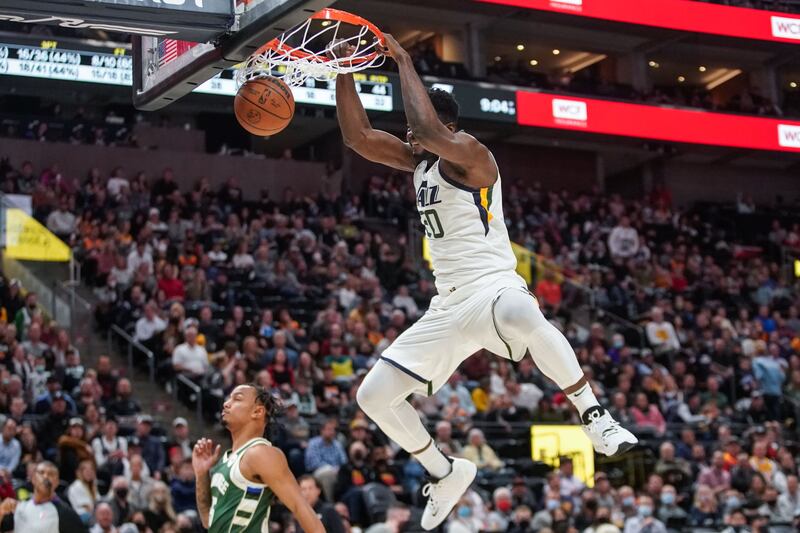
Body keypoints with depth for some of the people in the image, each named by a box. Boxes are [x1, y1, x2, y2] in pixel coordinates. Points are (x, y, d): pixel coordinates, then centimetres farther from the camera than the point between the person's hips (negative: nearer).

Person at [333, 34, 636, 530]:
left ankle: (597, 418, -33)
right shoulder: (418, 161, 15)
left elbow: (429, 128, -29)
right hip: (448, 306, 9)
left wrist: (404, 60, -19)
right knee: (374, 395, 5)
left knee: (522, 317, -47)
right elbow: (358, 136, 10)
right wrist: (344, 71, 1)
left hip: (494, 288, -9)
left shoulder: (470, 154, -9)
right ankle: (447, 474, 24)